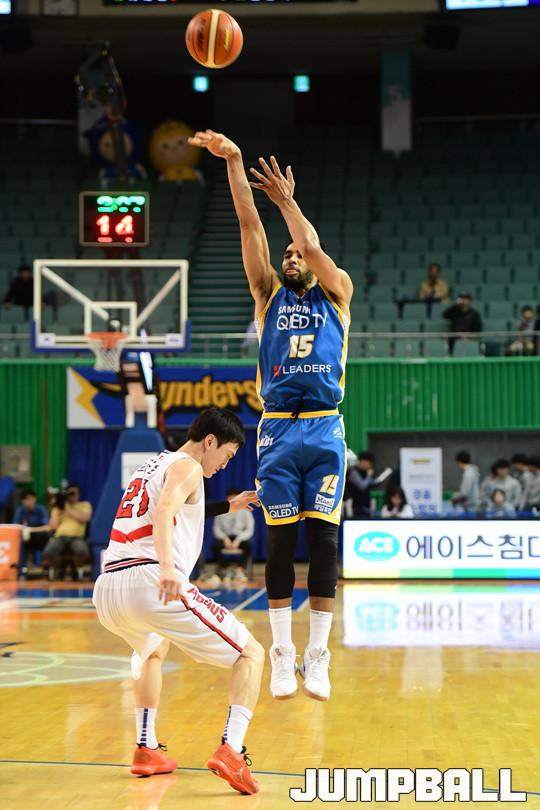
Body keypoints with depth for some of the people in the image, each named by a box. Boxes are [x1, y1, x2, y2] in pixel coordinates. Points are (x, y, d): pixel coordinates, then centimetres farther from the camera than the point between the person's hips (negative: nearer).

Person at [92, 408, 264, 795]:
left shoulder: (151, 466, 29)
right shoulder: (187, 466, 3)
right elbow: (164, 512, -17)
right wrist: (167, 566, -33)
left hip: (107, 588, 8)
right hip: (149, 581, -8)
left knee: (152, 650, 40)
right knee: (252, 654, 3)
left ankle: (147, 750, 32)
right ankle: (231, 752, -14)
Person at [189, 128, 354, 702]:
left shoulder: (336, 294, 12)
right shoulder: (269, 295, 14)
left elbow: (314, 249, -7)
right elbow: (251, 228, 4)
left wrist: (287, 200, 1)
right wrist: (233, 163, -4)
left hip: (325, 429, -1)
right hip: (278, 429, 1)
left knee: (323, 540, -1)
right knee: (280, 541, 1)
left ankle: (318, 656, 4)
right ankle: (282, 654, 8)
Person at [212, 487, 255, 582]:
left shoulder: (245, 512, -4)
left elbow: (249, 530, -8)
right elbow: (216, 529, 1)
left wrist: (238, 540, -23)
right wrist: (225, 538, -19)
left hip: (240, 538, -1)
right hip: (225, 537, 1)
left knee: (249, 544, -36)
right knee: (215, 545, -31)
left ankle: (240, 570, -27)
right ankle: (223, 569, -11)